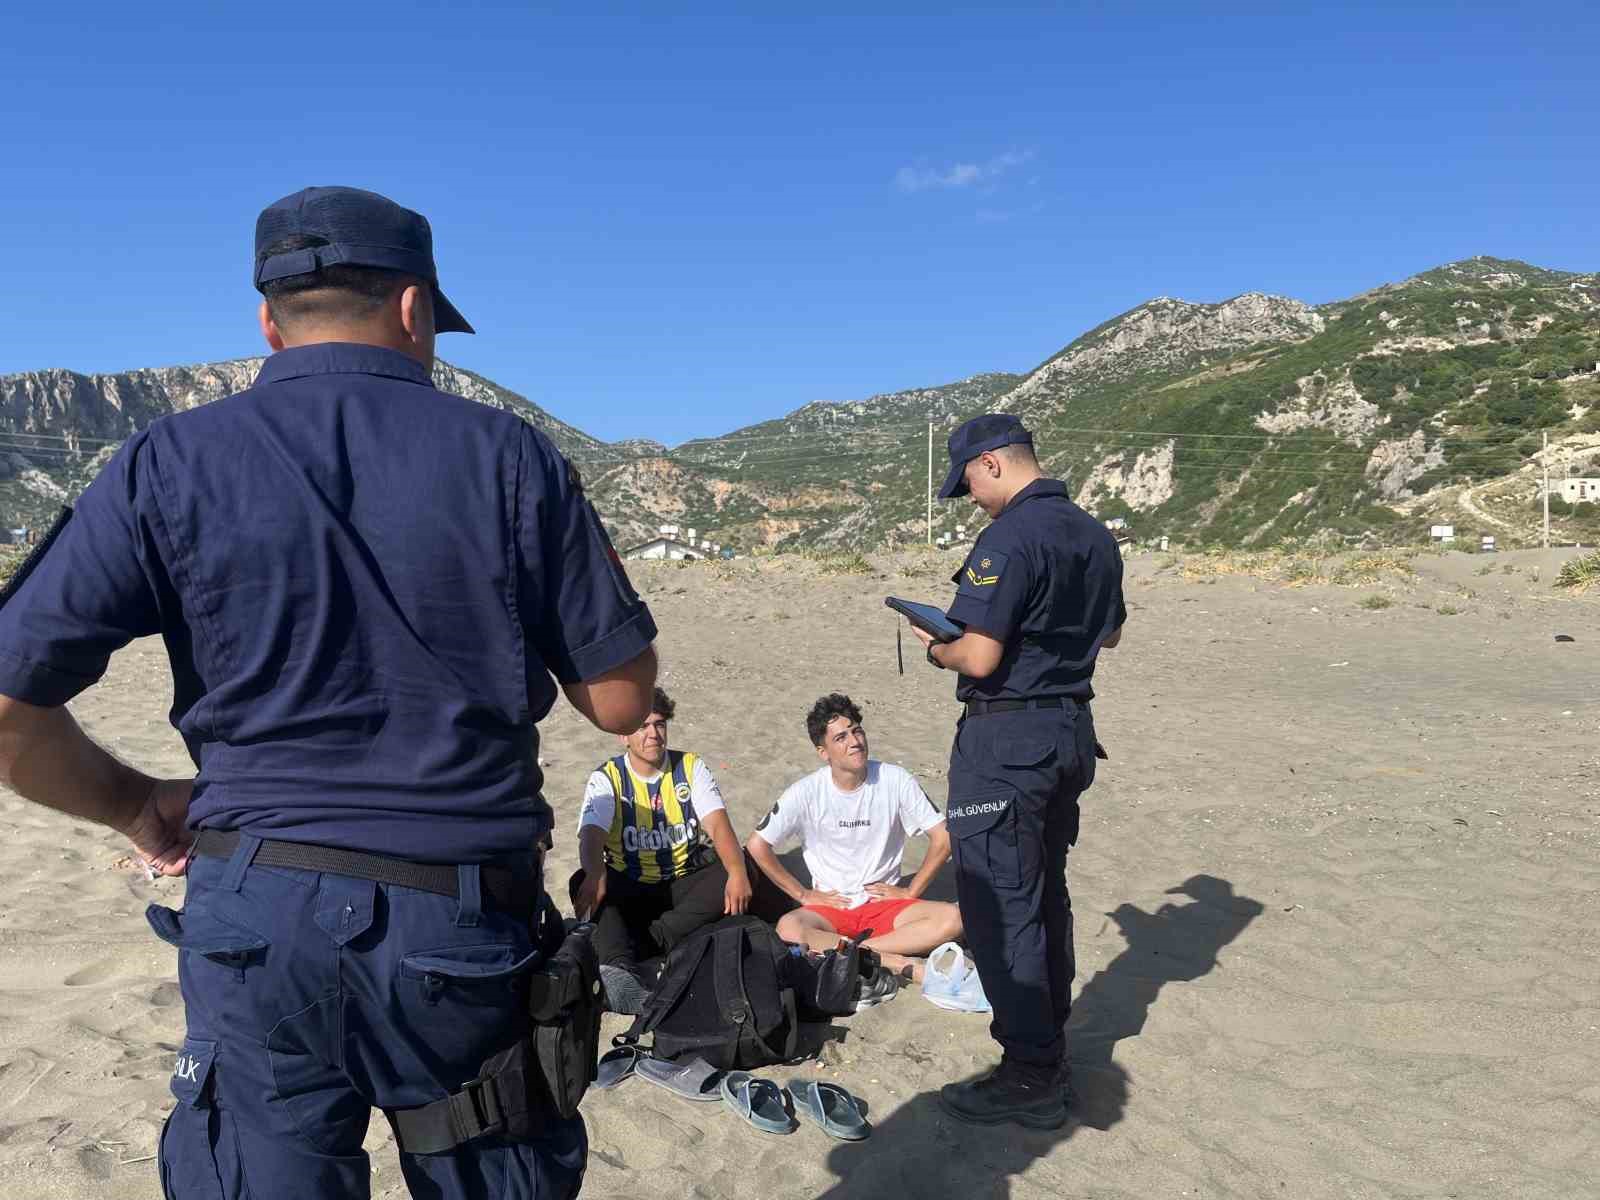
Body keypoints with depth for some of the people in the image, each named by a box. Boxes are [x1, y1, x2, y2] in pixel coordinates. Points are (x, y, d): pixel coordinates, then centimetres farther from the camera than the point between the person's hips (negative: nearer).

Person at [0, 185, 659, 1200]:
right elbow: (621, 700, -2)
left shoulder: (172, 463, -2)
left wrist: (137, 804, 13)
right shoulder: (508, 454, -4)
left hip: (256, 919, 1)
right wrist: (590, 565, 16)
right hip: (466, 925, 0)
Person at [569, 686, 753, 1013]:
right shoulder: (607, 778, -4)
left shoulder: (691, 767, 0)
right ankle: (619, 967, -51)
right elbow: (591, 835, -21)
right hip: (629, 888, -1)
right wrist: (595, 875, -44)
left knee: (734, 875, -27)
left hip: (685, 883, 1)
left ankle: (644, 942, -31)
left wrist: (738, 873, -32)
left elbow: (718, 825, -13)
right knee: (583, 883, -30)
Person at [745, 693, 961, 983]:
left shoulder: (896, 780, -8)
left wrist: (910, 892, -6)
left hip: (886, 904, 1)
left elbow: (943, 838, -3)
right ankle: (902, 964, -27)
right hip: (830, 906, -1)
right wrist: (803, 894, -4)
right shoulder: (806, 792, -9)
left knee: (952, 919, -26)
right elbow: (757, 846, -4)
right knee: (789, 929, -34)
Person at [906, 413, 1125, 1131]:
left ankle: (1031, 1079, 8)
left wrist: (936, 647, -5)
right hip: (1072, 728, 10)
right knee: (1046, 890, 19)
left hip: (1007, 737, -9)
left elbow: (978, 657, -24)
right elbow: (1110, 633, 23)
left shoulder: (1010, 537, -19)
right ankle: (1050, 1044, 32)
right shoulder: (1094, 535, 10)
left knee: (999, 903, 0)